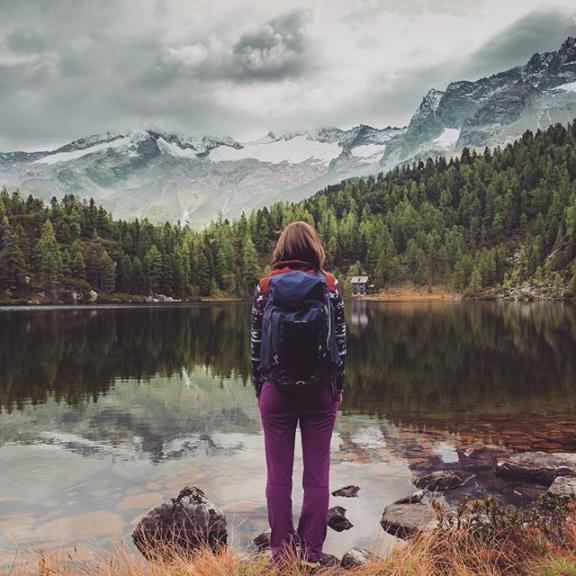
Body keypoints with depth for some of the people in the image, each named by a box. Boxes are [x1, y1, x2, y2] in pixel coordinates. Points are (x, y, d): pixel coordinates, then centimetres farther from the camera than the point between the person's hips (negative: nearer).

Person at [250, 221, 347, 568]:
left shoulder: (266, 286, -3)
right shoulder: (330, 284, -2)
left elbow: (256, 343, -1)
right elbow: (341, 340, 0)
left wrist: (259, 389, 9)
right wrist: (338, 387, 10)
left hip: (277, 390, 0)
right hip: (321, 390, 1)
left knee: (279, 476, 10)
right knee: (317, 475, 10)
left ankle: (283, 552, 19)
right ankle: (312, 552, 18)